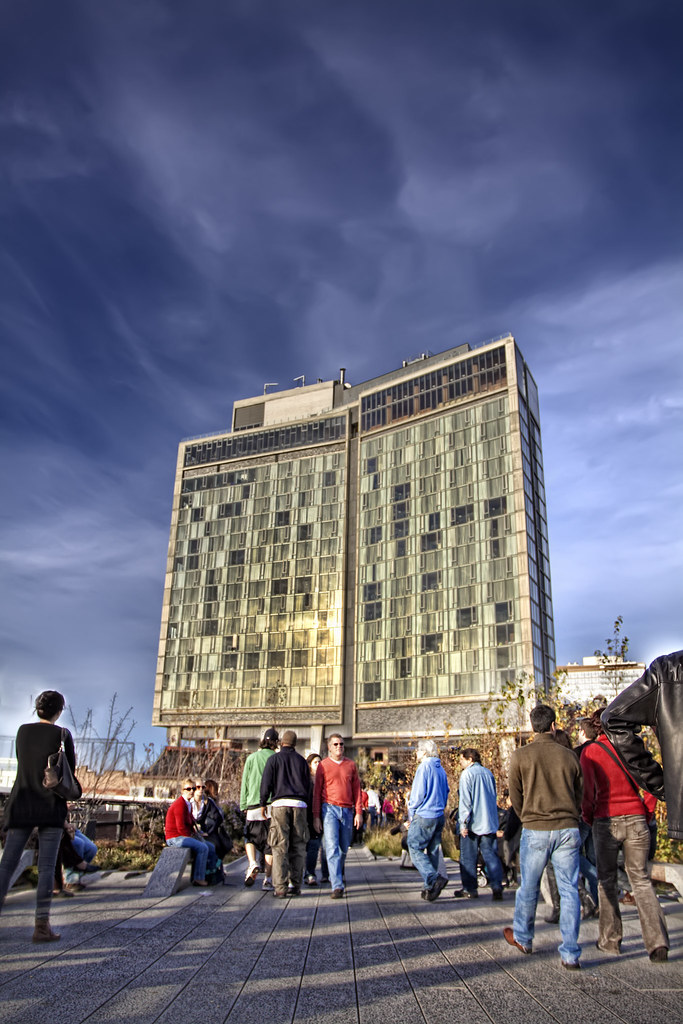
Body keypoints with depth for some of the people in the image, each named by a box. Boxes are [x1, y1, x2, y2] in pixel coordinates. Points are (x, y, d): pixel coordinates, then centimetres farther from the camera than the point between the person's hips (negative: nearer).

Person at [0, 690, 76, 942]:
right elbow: (69, 770, 1)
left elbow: (23, 764, 17)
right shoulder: (62, 735, -6)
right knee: (46, 866, 0)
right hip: (51, 807, -3)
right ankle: (42, 925, -1)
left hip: (22, 805, 3)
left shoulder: (23, 731, 6)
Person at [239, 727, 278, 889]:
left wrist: (243, 805, 10)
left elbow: (245, 783, 4)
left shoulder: (252, 758, 3)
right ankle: (268, 879, 6)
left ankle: (252, 863, -9)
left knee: (250, 839, 17)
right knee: (270, 843, 7)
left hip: (254, 805, 0)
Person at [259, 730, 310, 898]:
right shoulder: (301, 760, 13)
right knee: (298, 846, 8)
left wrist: (263, 803, 9)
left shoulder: (274, 759, 5)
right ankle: (295, 885, 8)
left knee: (280, 847, -1)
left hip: (280, 803, -2)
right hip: (299, 804, 3)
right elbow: (308, 785, 12)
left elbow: (266, 783, -1)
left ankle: (280, 888, -4)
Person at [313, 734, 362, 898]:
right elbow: (317, 791, 3)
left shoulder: (351, 765, 9)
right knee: (332, 847, -13)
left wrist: (359, 812, 2)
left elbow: (356, 789, 10)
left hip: (347, 811, 3)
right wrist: (316, 816, -2)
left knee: (343, 848, 12)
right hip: (329, 809, -3)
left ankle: (336, 876, 38)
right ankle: (337, 886, -13)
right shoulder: (323, 765, 1)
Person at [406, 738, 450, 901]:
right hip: (439, 815, 8)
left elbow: (418, 793, -14)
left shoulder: (424, 766, -12)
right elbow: (445, 792, 18)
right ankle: (431, 888, 13)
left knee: (415, 848, -1)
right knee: (432, 851, 12)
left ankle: (435, 879, -16)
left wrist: (411, 813, -1)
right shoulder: (440, 768, 12)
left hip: (424, 815, -8)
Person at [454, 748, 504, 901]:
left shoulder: (467, 774, -9)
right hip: (490, 822, 6)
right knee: (491, 855, 7)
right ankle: (497, 887, -1)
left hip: (473, 823, -6)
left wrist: (463, 823, -11)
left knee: (468, 857, 5)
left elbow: (465, 801, -14)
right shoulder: (488, 773, 10)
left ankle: (470, 889, 10)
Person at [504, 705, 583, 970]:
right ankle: (570, 954, 7)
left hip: (536, 831, -1)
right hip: (568, 829, 2)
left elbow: (515, 796, 4)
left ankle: (522, 937, 32)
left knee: (529, 888, 14)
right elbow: (580, 794, 11)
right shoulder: (570, 756, 2)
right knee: (569, 890, 7)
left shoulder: (520, 756, -4)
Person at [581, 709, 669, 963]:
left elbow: (588, 789, -9)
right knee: (641, 879, 10)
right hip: (636, 819, 2)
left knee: (606, 880, 12)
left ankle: (611, 940, 16)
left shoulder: (590, 751, -4)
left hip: (606, 820, -2)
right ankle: (658, 942, -1)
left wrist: (588, 817, 7)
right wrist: (645, 815, 14)